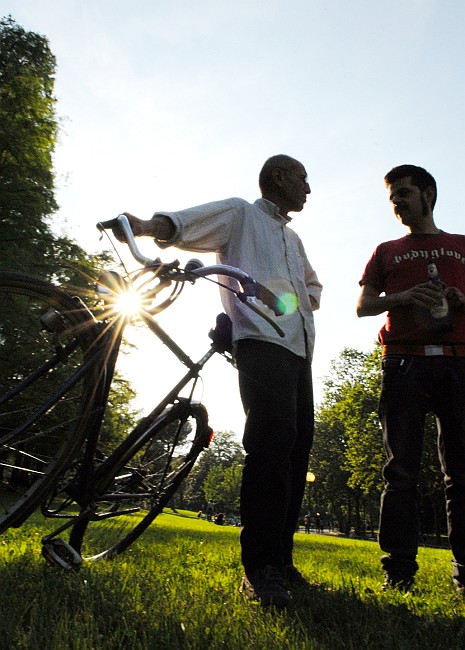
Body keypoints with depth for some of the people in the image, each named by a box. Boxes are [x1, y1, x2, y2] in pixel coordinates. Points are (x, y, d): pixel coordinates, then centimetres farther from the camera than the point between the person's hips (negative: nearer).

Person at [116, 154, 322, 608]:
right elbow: (186, 223, -7)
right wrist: (149, 226, -30)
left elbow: (313, 285, 43)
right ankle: (259, 567, -18)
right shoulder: (240, 213, 10)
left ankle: (280, 560, 11)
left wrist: (302, 301, 18)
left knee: (297, 446, 2)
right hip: (262, 341, -8)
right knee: (273, 438, -24)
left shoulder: (292, 239, 33)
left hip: (299, 349, 8)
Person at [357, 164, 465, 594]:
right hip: (405, 362, 0)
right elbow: (363, 306, 12)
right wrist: (403, 297, -7)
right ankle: (399, 570, 2)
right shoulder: (387, 251, 21)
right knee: (402, 469, -2)